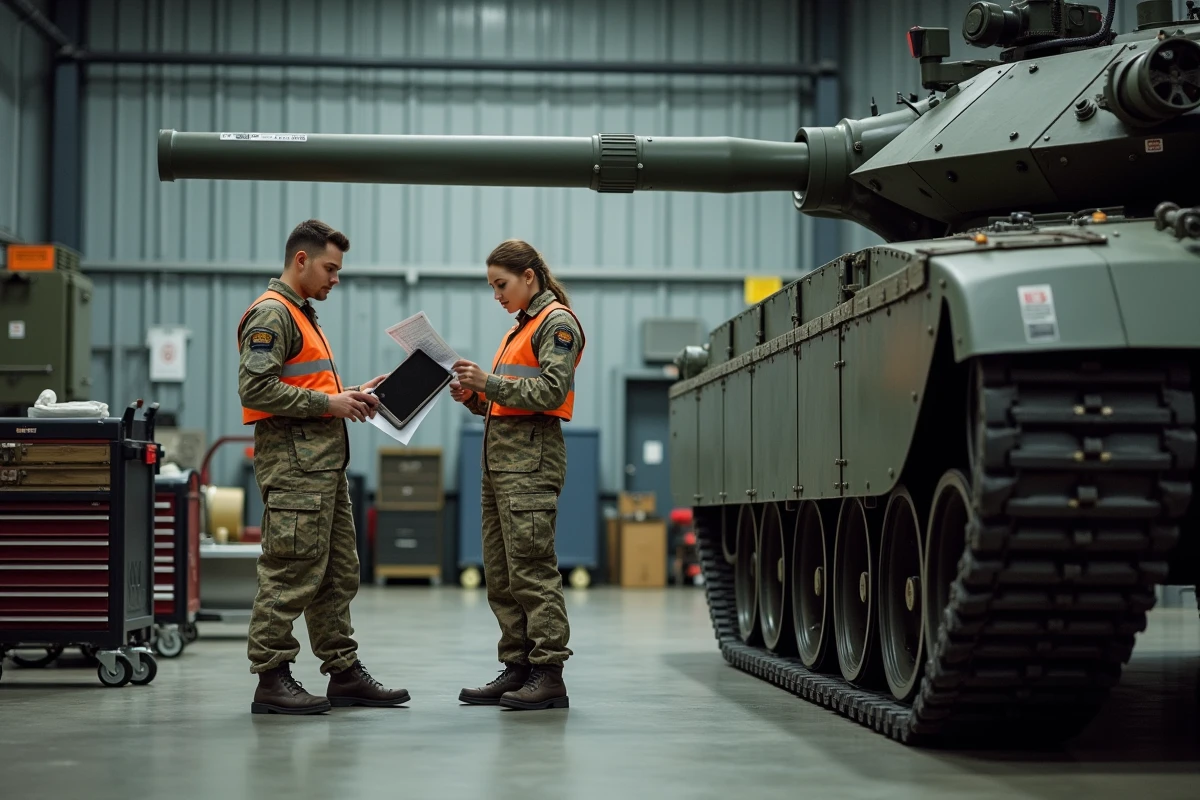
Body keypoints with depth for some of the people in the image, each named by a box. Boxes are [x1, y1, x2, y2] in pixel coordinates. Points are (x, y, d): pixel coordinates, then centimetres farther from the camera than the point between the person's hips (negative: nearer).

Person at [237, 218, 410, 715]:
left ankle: (345, 674, 18)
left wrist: (348, 395, 11)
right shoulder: (271, 314, -9)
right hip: (293, 462, -11)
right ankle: (271, 681, -4)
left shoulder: (302, 315, 23)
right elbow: (257, 389, -20)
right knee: (291, 575, -8)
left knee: (338, 574, 12)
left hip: (324, 462, 11)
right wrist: (329, 402, -16)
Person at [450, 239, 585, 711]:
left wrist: (489, 382, -18)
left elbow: (551, 391, -15)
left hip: (530, 458, -10)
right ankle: (516, 669, 12)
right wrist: (474, 397, 6)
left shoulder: (556, 323, -3)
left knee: (531, 568, -12)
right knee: (499, 574, 8)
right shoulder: (521, 327, 25)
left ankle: (549, 677, -11)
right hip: (499, 456, 10)